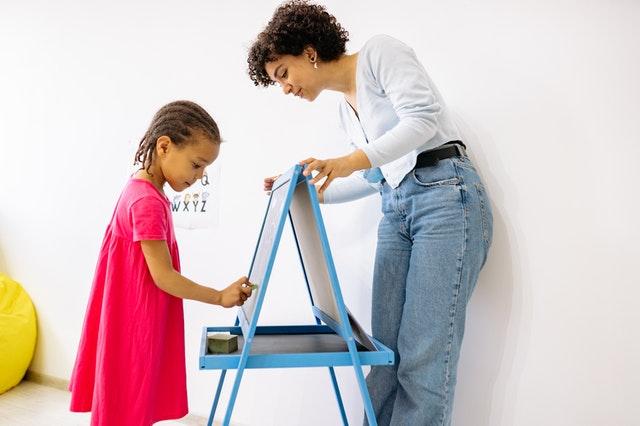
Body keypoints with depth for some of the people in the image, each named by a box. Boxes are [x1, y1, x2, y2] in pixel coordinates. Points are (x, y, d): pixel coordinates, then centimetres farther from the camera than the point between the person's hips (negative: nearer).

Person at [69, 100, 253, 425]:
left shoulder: (141, 190, 6)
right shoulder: (149, 203, -24)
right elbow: (163, 277, -23)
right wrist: (220, 297, -16)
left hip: (136, 320, 9)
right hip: (137, 324, -9)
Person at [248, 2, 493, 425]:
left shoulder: (379, 52, -1)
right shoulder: (346, 108, 21)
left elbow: (424, 117, -15)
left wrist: (352, 160, -26)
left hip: (446, 195, -8)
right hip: (397, 210, 8)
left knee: (424, 353, -8)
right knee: (387, 350, 3)